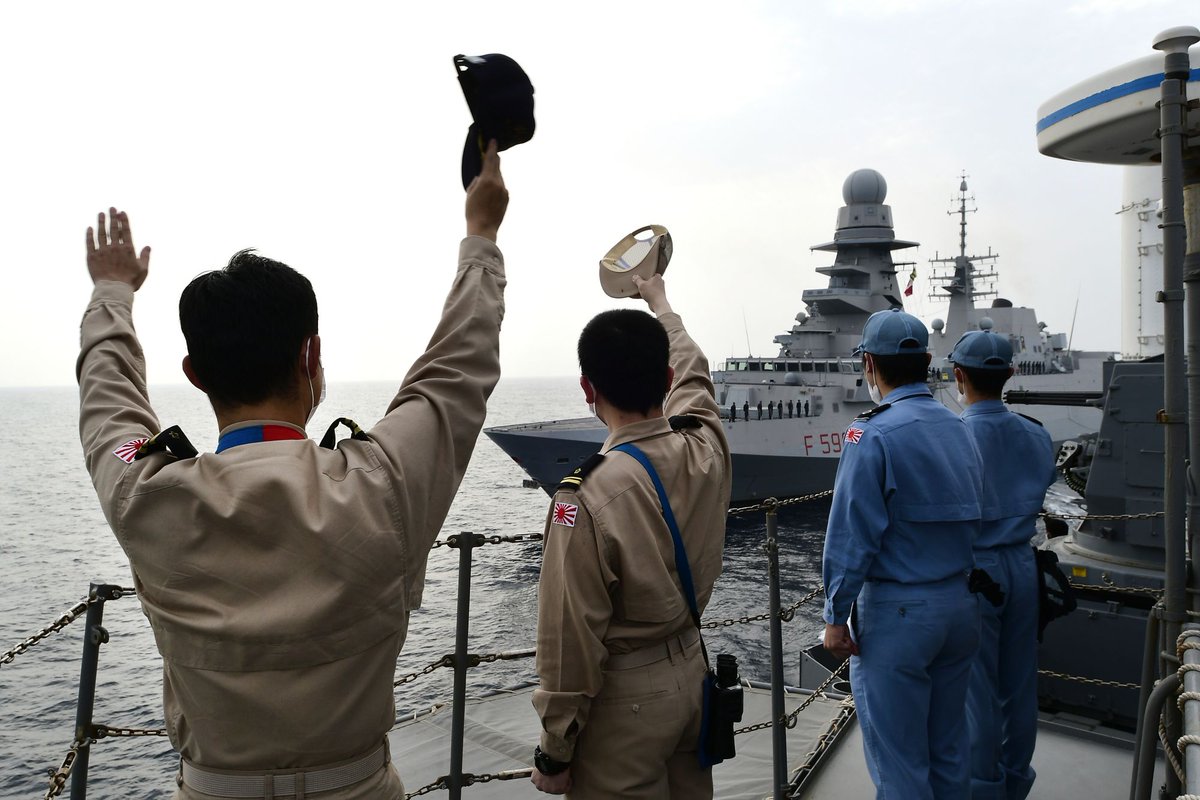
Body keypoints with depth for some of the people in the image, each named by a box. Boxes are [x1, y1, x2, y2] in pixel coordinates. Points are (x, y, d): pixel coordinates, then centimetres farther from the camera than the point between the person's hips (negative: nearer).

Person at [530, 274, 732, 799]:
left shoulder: (589, 495, -27)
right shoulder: (708, 447, -10)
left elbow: (571, 642, -21)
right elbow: (691, 372, 13)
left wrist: (554, 754, -6)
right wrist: (659, 301, 31)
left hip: (624, 696, -6)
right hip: (691, 669, 6)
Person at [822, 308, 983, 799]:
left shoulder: (873, 435, -16)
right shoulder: (960, 429, 6)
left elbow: (853, 534, -17)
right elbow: (972, 518, 9)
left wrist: (836, 616, -10)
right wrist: (955, 582, 17)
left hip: (897, 612, -7)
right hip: (960, 605, 7)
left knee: (897, 758, 5)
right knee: (949, 748, 19)